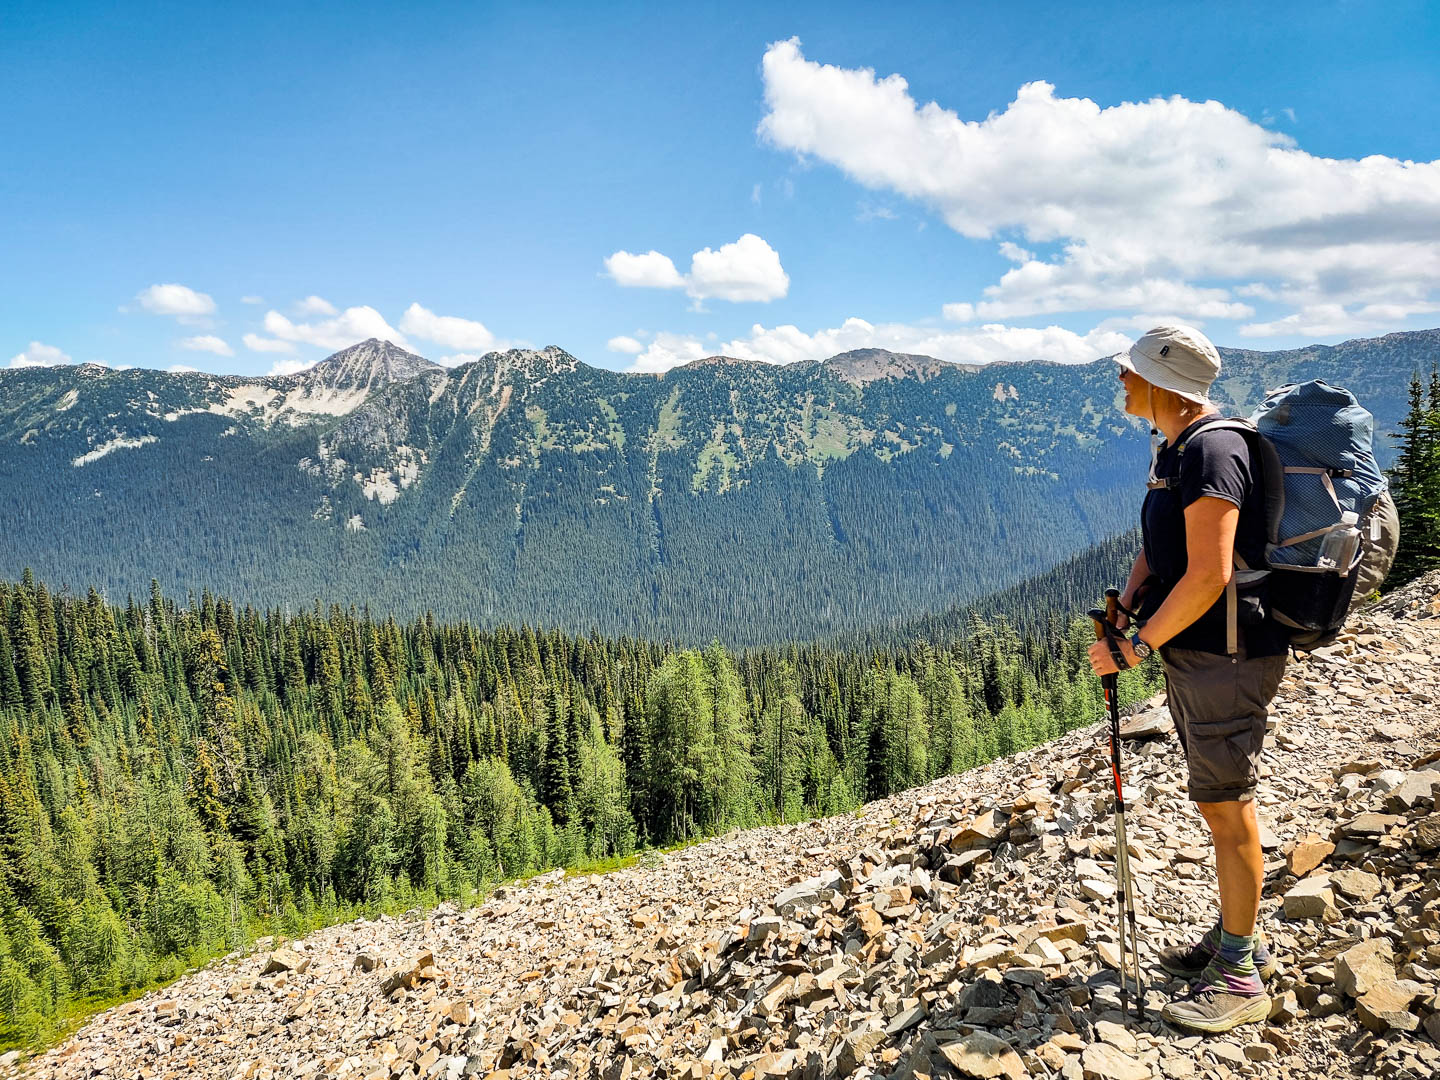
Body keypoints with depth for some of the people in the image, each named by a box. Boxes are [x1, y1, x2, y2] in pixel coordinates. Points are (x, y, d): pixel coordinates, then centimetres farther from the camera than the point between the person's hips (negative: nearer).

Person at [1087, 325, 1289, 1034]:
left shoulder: (1212, 451, -19)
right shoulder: (1171, 450, 12)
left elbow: (1208, 576, -25)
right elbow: (1158, 551, 17)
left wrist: (1137, 646, -20)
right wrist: (1121, 611, 1)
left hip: (1226, 655, -10)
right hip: (1189, 652, 10)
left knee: (1226, 806, -1)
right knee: (1217, 804, 18)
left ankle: (1241, 976, 12)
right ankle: (1234, 937, 34)